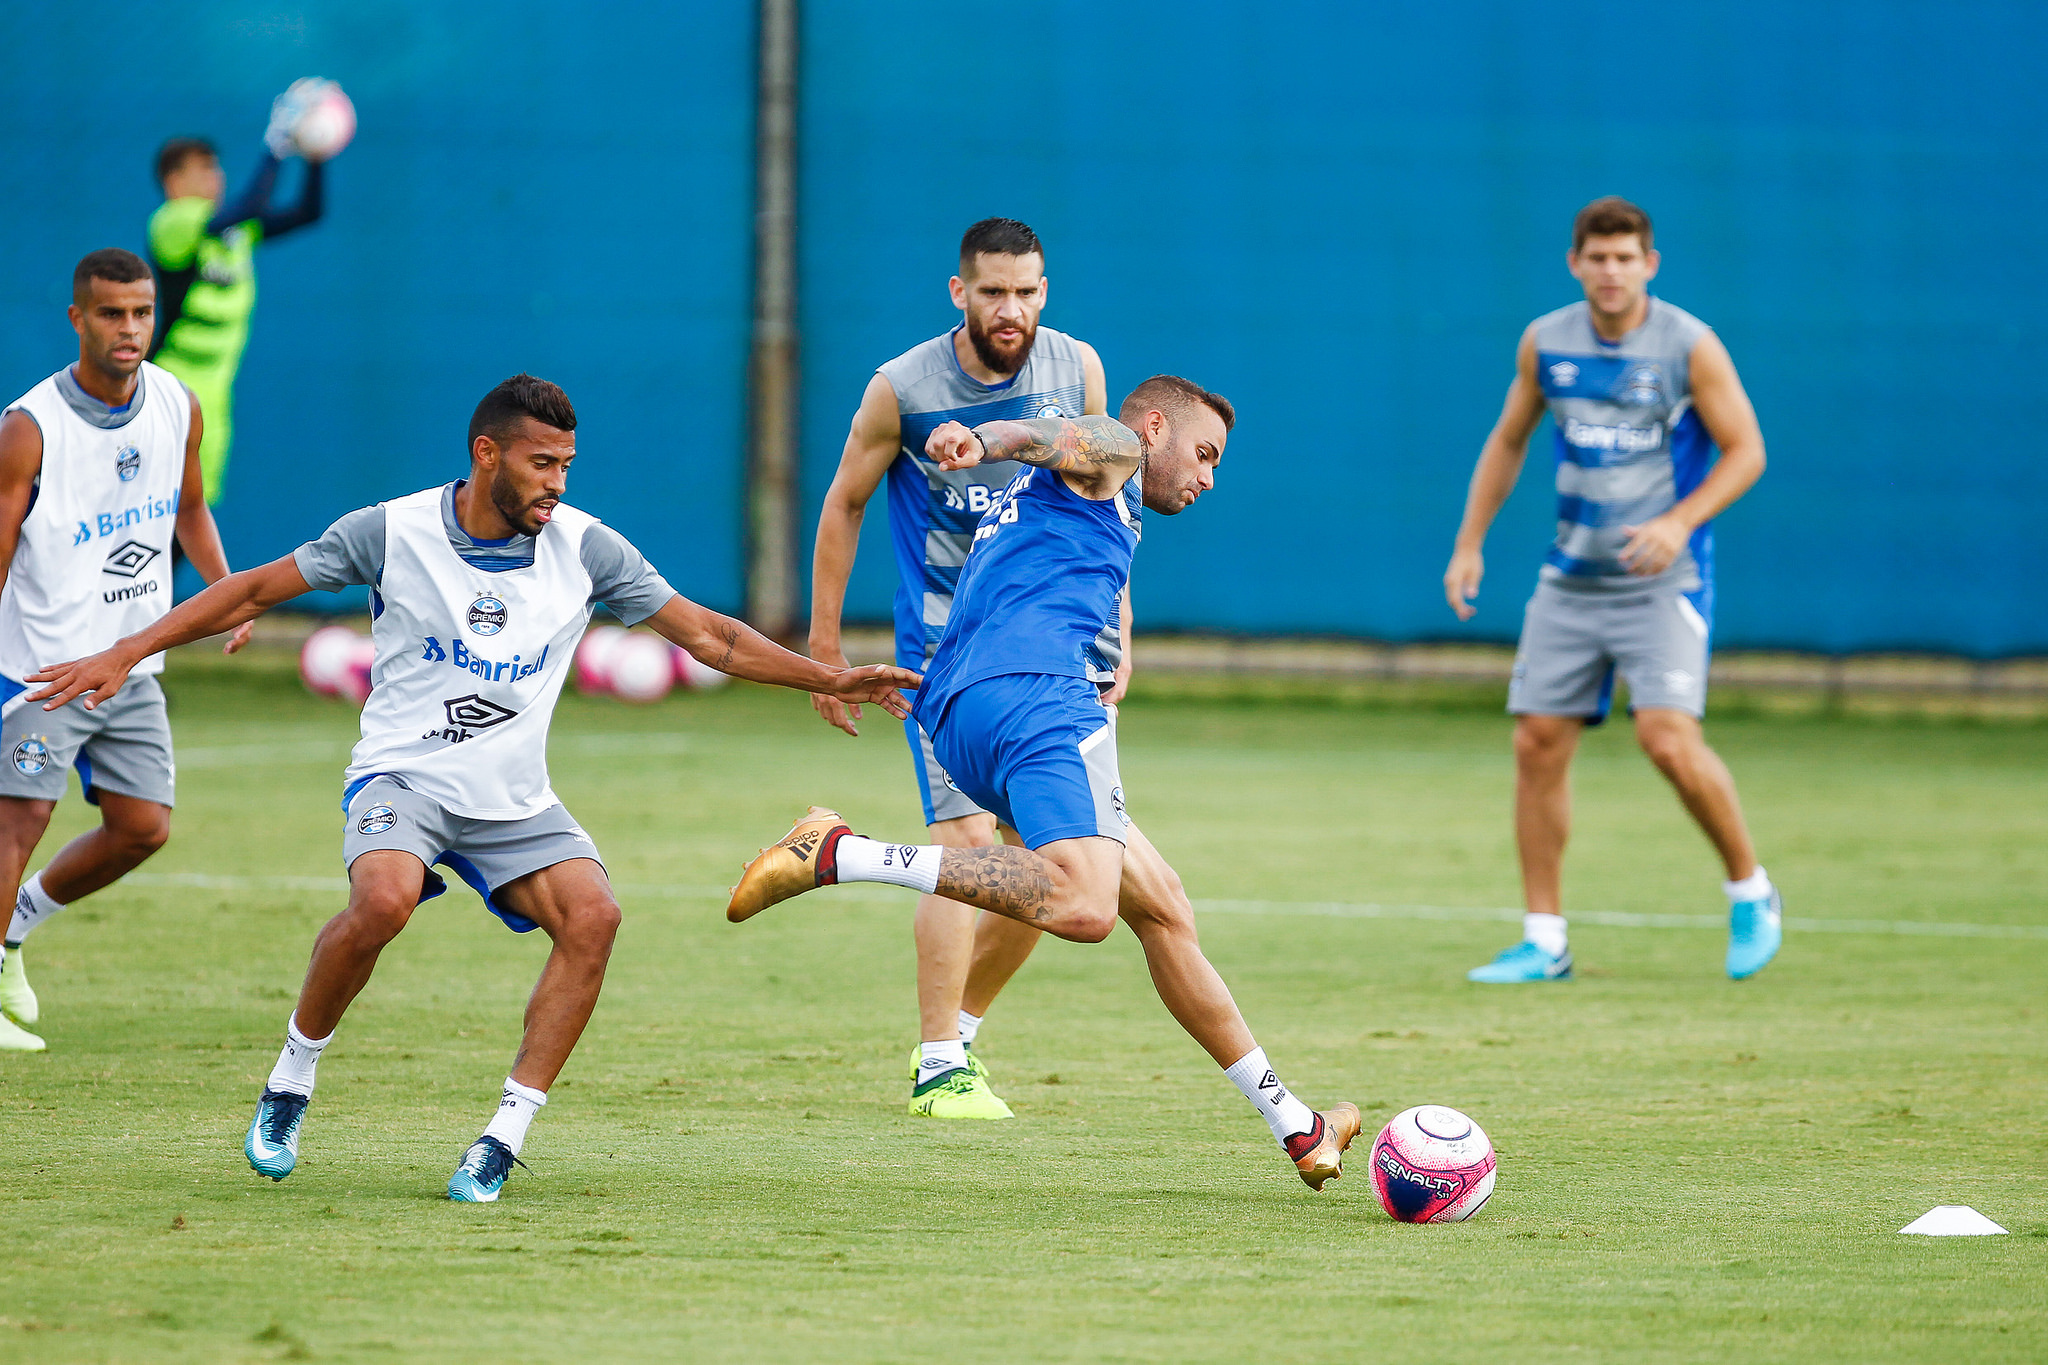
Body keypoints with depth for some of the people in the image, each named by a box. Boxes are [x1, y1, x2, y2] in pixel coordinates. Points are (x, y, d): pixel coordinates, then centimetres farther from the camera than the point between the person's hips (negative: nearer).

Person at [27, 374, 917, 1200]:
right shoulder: (393, 531, -8)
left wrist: (832, 680, -4)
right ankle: (288, 1087, -10)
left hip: (516, 805, 3)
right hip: (402, 780, -3)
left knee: (593, 916, -24)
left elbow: (705, 634, 4)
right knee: (384, 900, -34)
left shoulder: (584, 548, -2)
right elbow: (256, 591, 1)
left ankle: (504, 1140, -18)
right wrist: (125, 655, -3)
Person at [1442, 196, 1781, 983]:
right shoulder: (1545, 344, 3)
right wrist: (1469, 545, 12)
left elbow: (1746, 451, -6)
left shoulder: (1688, 347, -9)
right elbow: (1508, 441, 18)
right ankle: (1544, 941, 7)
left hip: (1662, 582, -5)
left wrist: (1680, 521, -21)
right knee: (1538, 742, -2)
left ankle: (1750, 892, 1)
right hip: (1571, 582, 5)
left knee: (1668, 737, -20)